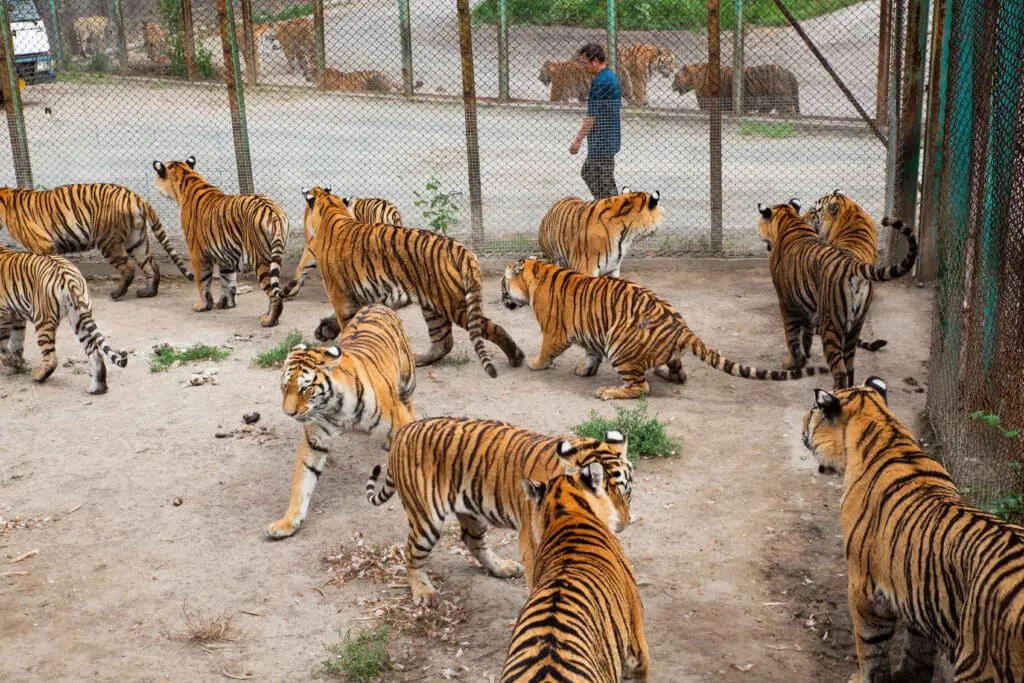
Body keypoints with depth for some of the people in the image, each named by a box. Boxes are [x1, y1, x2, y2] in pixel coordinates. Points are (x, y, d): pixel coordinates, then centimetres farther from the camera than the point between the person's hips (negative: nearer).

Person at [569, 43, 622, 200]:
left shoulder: (600, 82, -20)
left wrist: (578, 140, -18)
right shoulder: (612, 77, 11)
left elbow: (592, 116, -22)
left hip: (601, 141, -10)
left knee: (605, 182, -1)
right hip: (610, 138, 10)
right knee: (587, 173, 19)